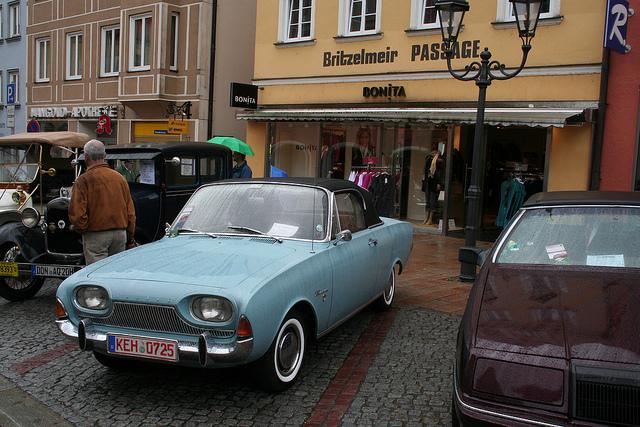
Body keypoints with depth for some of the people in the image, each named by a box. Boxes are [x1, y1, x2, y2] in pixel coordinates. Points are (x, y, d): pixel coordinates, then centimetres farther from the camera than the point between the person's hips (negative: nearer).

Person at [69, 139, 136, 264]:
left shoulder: (84, 180, -9)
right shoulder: (120, 178, 7)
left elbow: (76, 212, -16)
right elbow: (131, 211, 9)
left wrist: (82, 228, 4)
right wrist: (130, 238, 16)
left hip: (95, 235, -5)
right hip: (121, 233, 5)